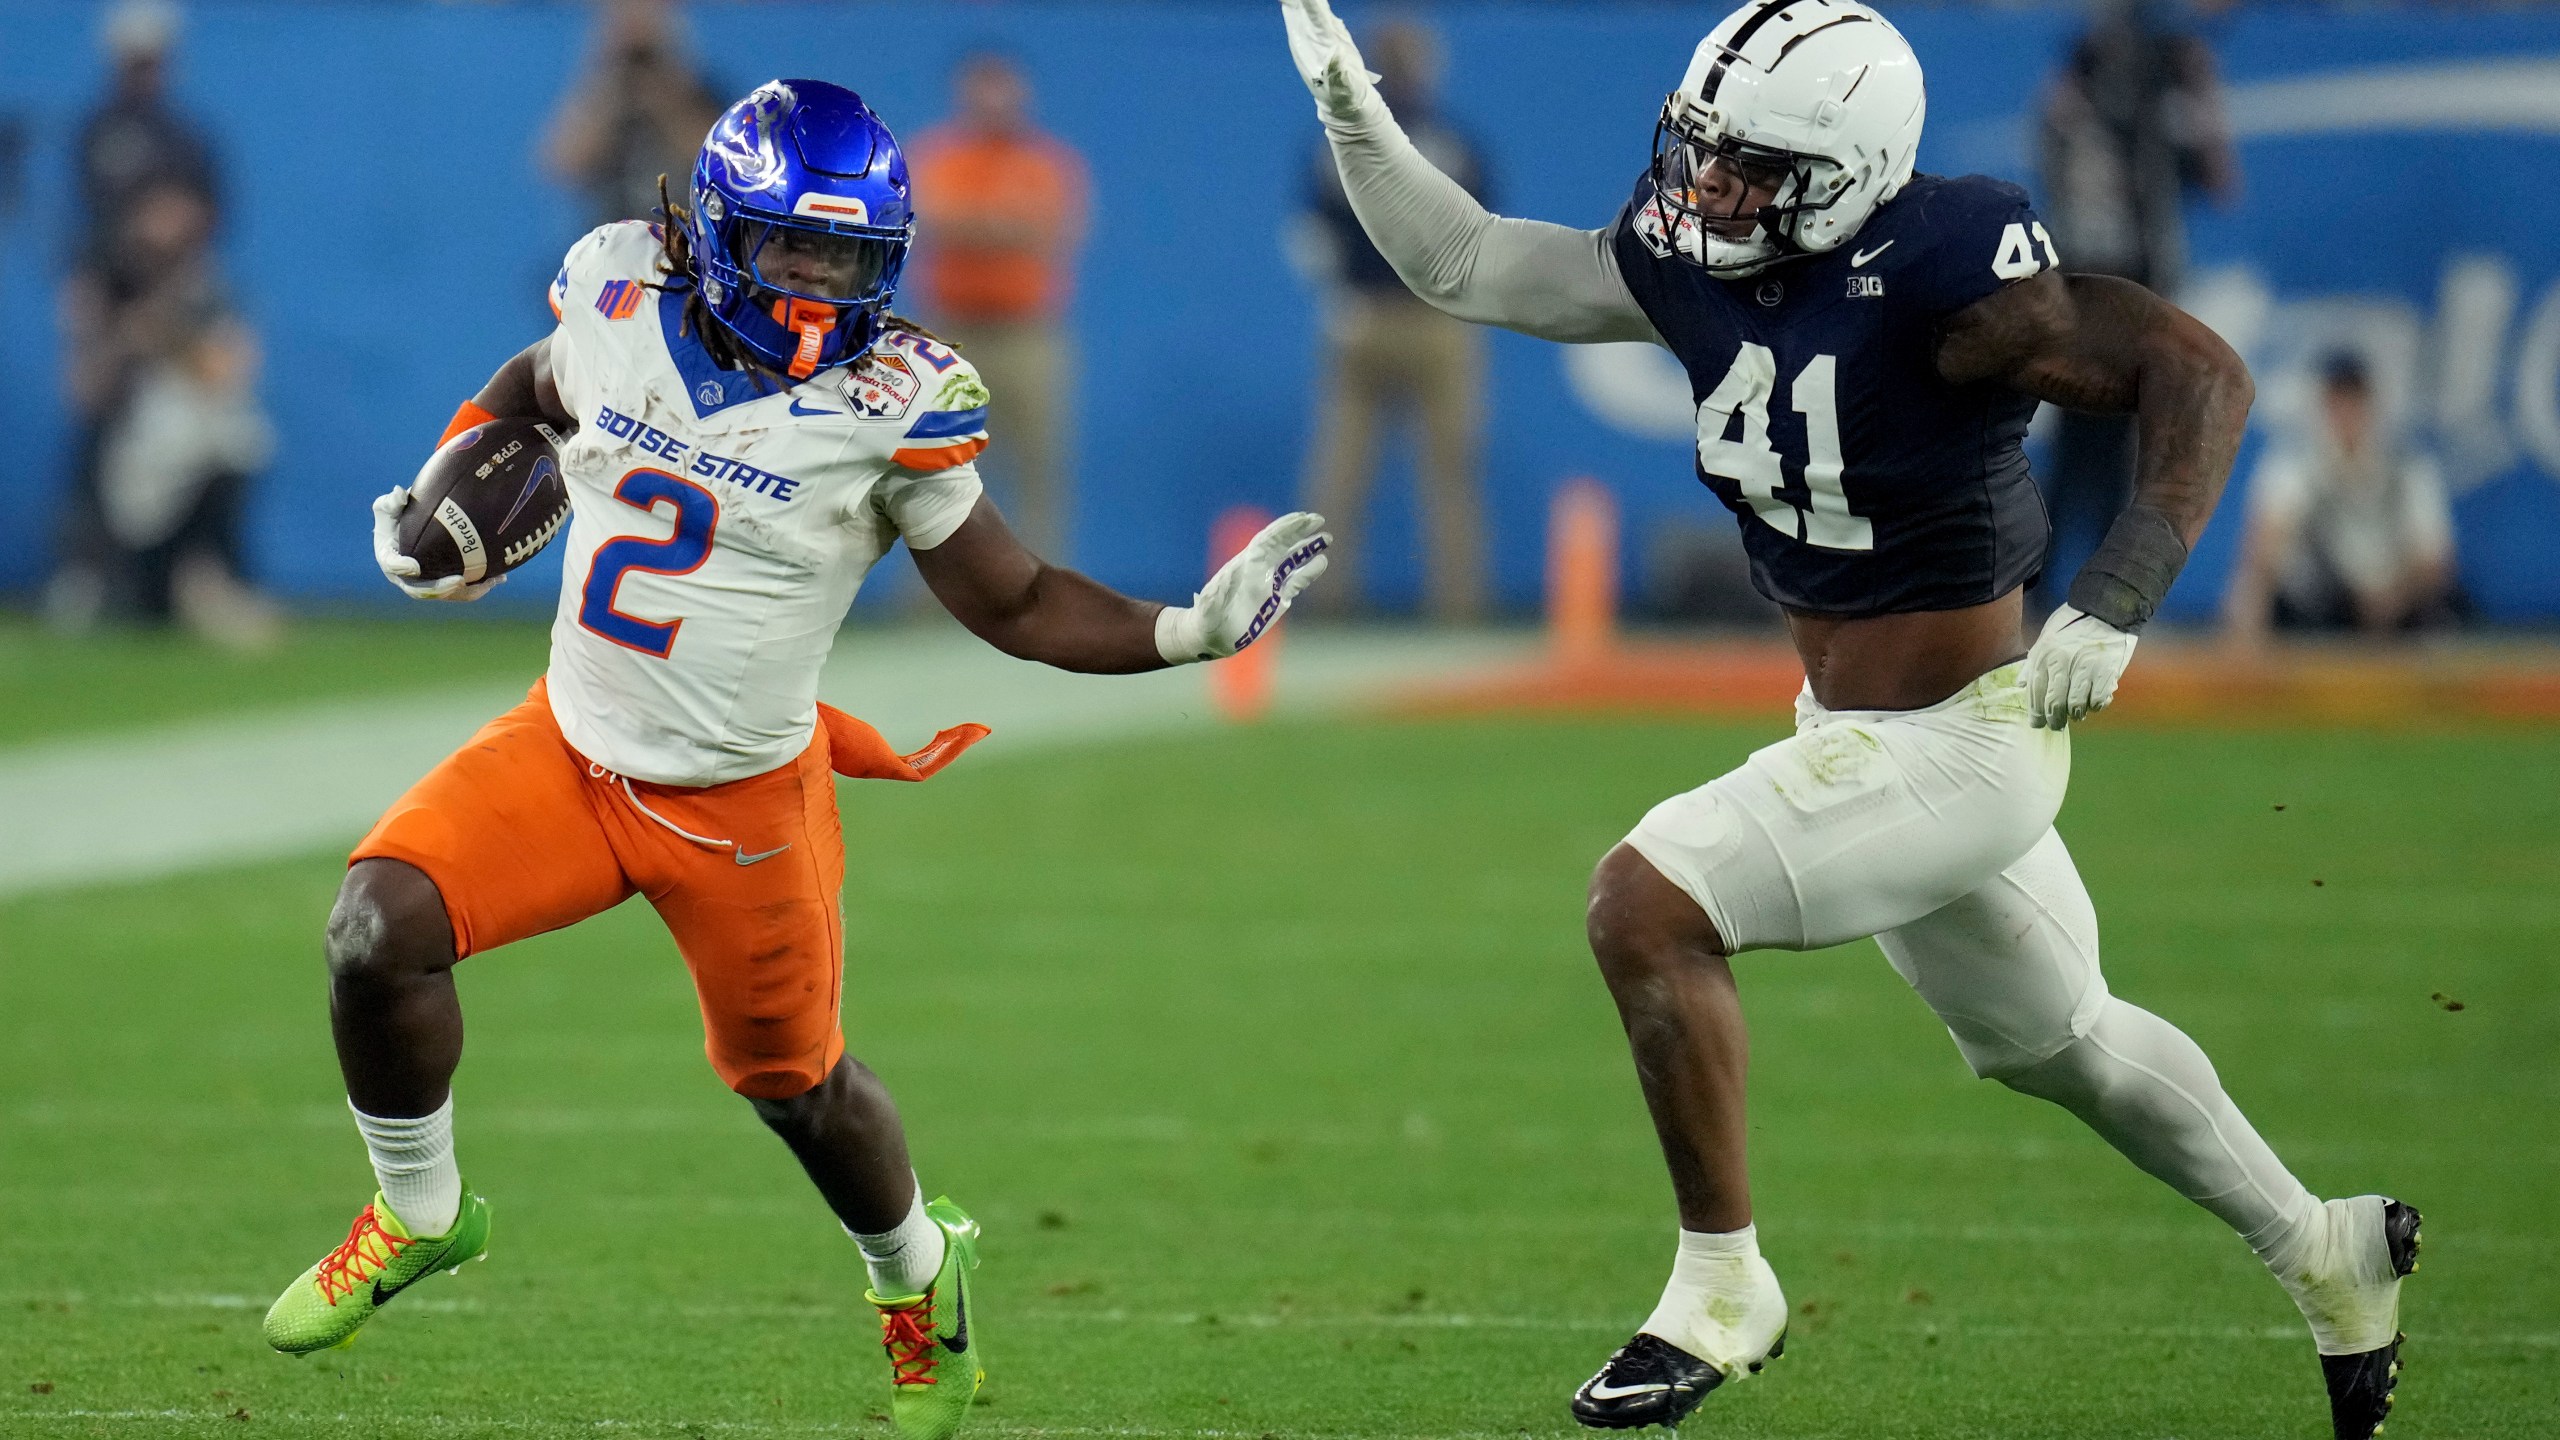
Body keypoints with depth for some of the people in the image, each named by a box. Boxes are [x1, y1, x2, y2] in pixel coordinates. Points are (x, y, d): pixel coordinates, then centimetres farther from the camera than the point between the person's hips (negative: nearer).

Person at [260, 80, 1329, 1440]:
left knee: (793, 1079, 12)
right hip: (567, 750, 3)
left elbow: (1016, 604, -8)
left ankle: (917, 1265, 46)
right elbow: (536, 389, 17)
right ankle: (419, 1215, 8)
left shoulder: (890, 405, -17)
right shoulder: (622, 306, -9)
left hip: (742, 804, -3)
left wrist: (1191, 630, -19)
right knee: (379, 926, -17)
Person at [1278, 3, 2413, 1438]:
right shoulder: (1691, 264, -5)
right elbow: (1463, 263, 4)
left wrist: (2116, 602, -34)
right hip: (1855, 727, 9)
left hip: (1962, 742, -9)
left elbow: (2198, 372, -25)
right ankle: (2326, 1252, 45)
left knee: (1647, 902, -19)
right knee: (2054, 1038, 25)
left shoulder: (1935, 275, -27)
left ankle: (1724, 1288, -4)